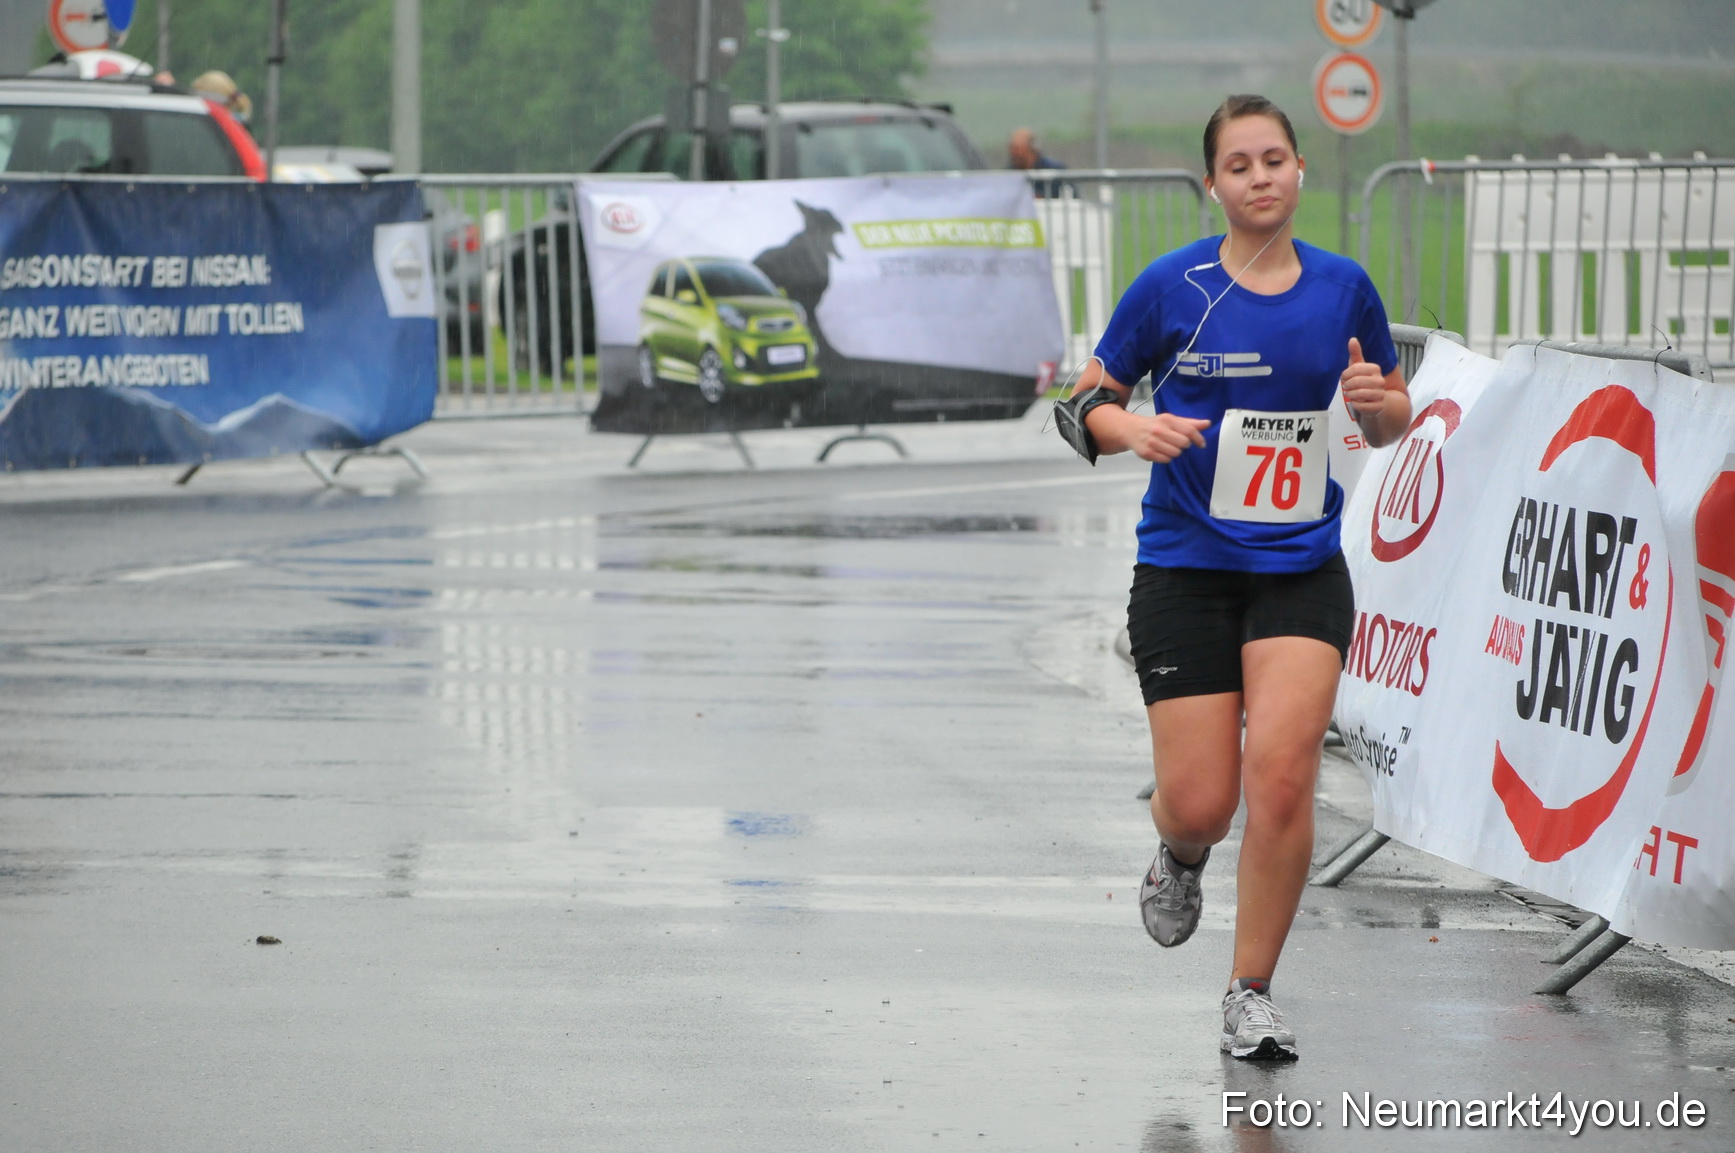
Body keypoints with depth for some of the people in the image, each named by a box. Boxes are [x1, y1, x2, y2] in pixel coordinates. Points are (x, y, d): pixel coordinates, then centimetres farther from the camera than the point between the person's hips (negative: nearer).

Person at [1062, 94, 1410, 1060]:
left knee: (1281, 771, -16)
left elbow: (1392, 421, 14)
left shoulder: (1343, 288, 3)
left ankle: (1252, 994, -1)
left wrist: (1377, 400, -9)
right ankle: (1182, 858, 35)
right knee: (1199, 804, -5)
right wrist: (1133, 428, -17)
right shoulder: (1171, 286, -4)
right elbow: (1090, 400, 4)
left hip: (1302, 572, 1)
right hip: (1185, 570, -1)